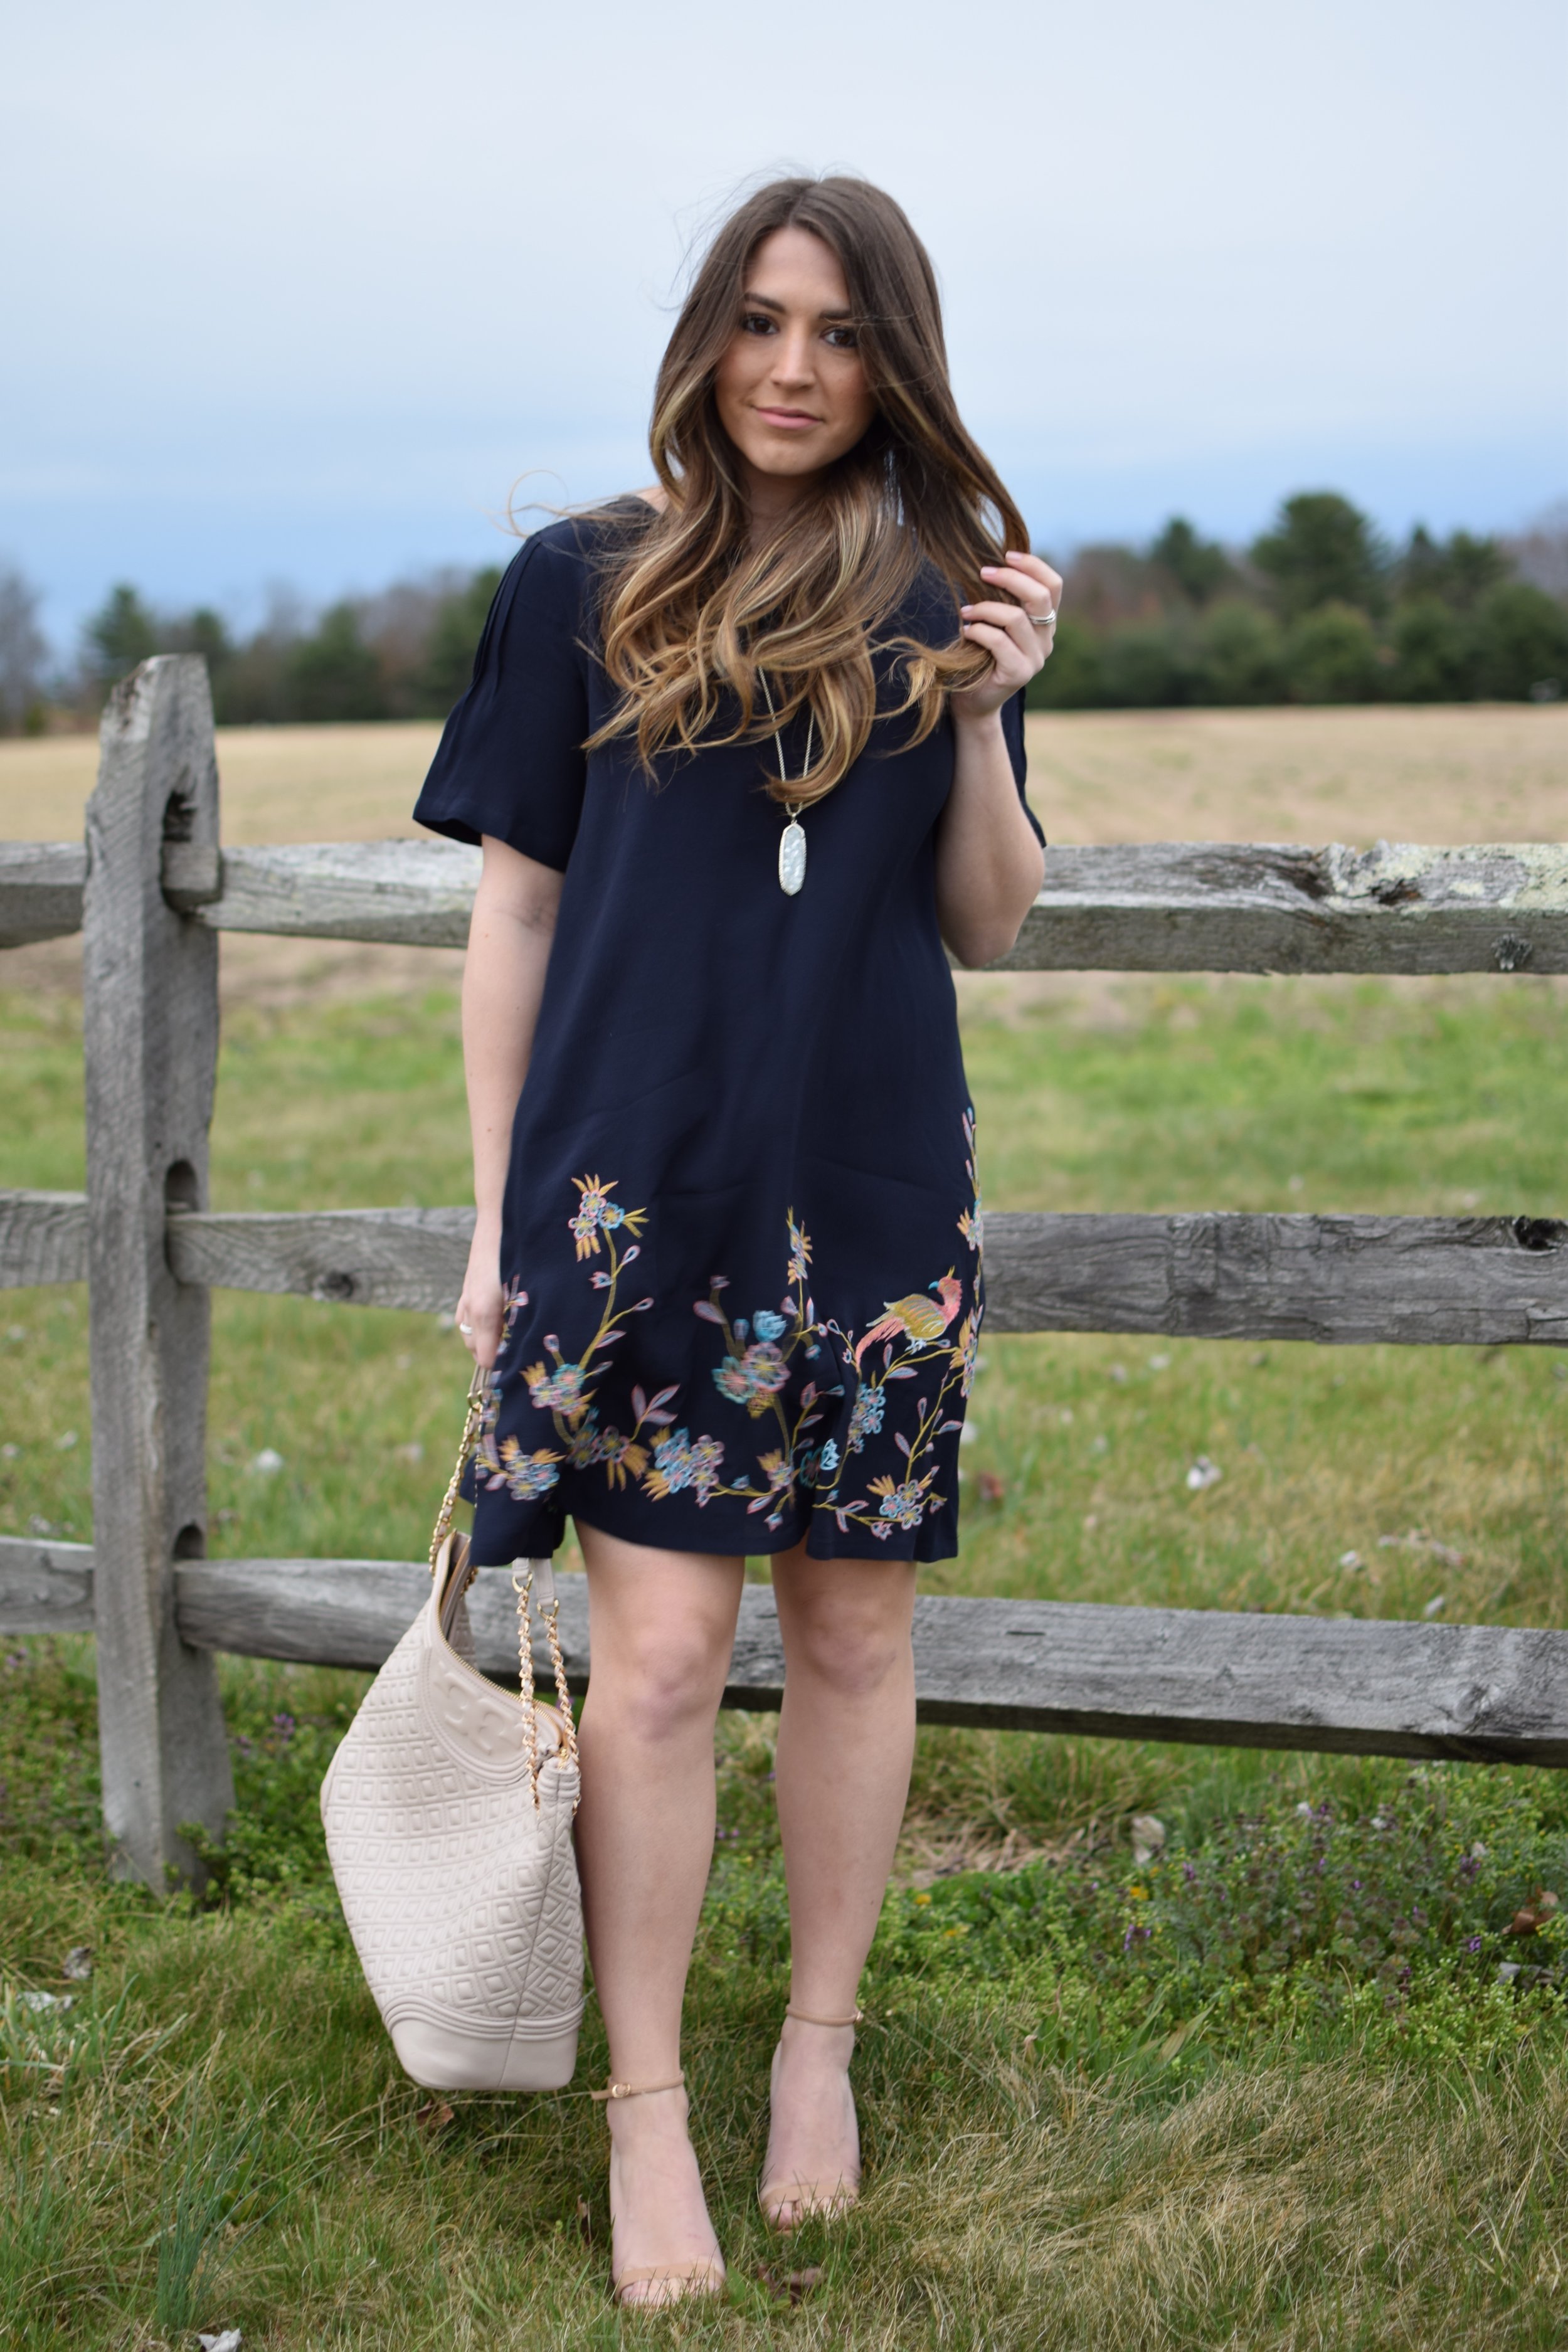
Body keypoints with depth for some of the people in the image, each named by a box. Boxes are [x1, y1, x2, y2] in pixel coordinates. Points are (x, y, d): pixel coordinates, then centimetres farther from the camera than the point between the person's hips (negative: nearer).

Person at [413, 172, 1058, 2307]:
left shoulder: (947, 600, 7)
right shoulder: (584, 586, 2)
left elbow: (985, 930, 9)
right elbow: (514, 912, 5)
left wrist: (985, 718, -7)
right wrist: (497, 1214, 3)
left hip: (873, 1195, 2)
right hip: (635, 1189, -2)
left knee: (854, 1633, 9)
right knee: (660, 1650, -2)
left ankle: (822, 2043, 28)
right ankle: (646, 2110, 13)